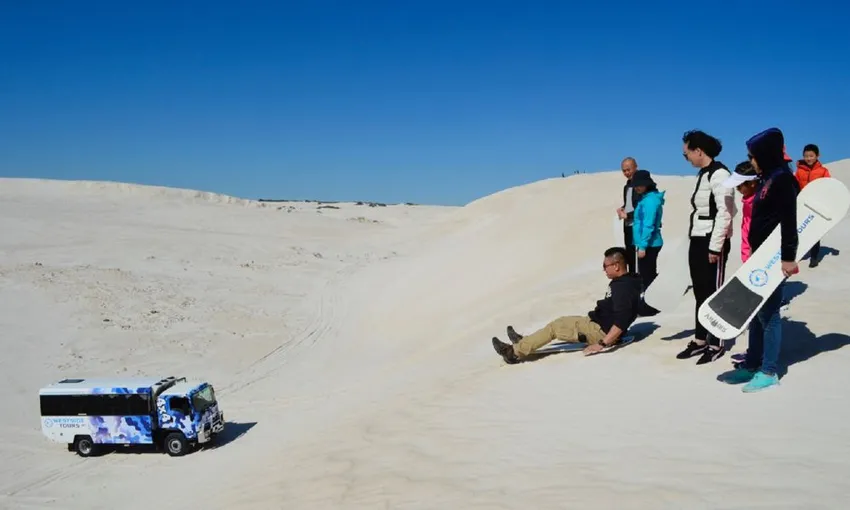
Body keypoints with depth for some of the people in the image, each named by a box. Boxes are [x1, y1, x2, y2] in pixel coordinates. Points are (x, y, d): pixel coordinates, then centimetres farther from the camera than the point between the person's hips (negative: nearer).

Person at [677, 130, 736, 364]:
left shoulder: (719, 174, -14)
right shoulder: (702, 174, 15)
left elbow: (725, 213, -19)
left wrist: (715, 246, -19)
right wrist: (697, 239, 15)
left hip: (713, 242, -9)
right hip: (697, 240, 9)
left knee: (714, 294, -2)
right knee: (700, 292, 13)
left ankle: (716, 344, 7)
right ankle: (700, 340, 22)